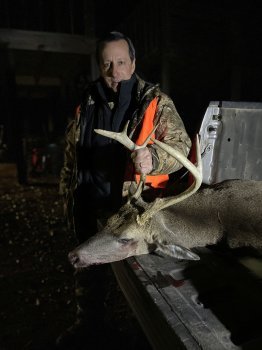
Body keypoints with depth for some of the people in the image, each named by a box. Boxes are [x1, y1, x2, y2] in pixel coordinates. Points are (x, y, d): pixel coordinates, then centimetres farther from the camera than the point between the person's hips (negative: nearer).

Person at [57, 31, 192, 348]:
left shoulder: (155, 101, -8)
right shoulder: (87, 103, 5)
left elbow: (182, 145, -17)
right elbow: (71, 153, 12)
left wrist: (153, 158, -38)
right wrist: (68, 193, 13)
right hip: (90, 206, 5)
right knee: (88, 266, 21)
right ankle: (88, 322, 49)